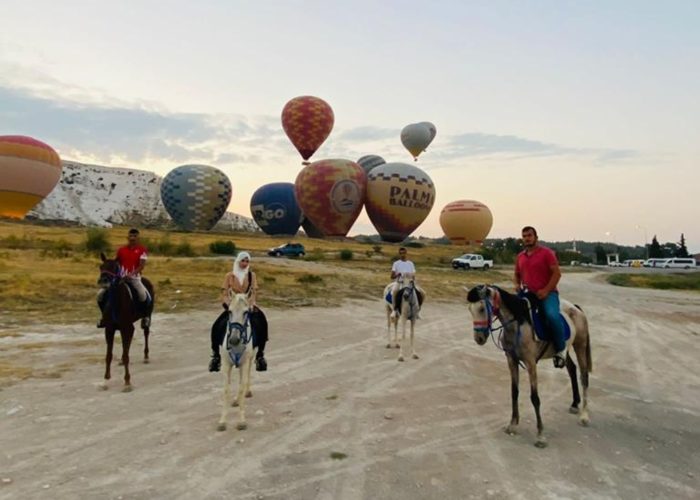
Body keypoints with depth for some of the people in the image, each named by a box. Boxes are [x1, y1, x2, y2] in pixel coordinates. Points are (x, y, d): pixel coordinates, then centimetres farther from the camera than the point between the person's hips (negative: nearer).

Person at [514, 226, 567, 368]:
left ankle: (560, 349, -12)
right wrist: (517, 285, 1)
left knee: (552, 315, -32)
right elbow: (516, 275, 23)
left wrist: (545, 290, -19)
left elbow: (557, 273, -9)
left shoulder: (547, 253, -4)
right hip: (527, 293, 6)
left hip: (547, 293, -6)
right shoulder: (520, 256, 13)